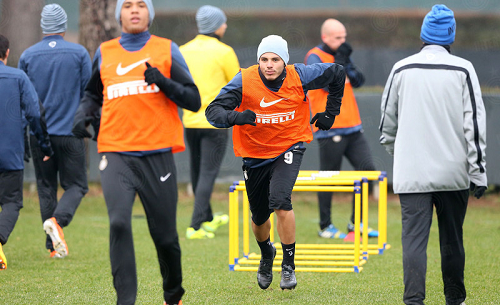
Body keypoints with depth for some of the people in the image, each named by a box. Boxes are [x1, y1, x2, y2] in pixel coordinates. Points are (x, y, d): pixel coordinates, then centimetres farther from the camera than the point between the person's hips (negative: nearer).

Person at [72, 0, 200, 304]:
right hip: (116, 154, 1)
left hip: (157, 155, -1)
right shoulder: (105, 53, 13)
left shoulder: (166, 50, 7)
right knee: (119, 224, -20)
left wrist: (163, 81, -14)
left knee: (165, 235, 5)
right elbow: (92, 94, 28)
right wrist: (83, 115, 7)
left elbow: (194, 101, 3)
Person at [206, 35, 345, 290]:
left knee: (280, 201, -26)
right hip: (254, 153, 2)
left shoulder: (299, 77, -15)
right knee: (259, 216, 15)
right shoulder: (245, 81, -19)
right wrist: (235, 117, -45)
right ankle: (266, 255, 49)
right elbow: (213, 111, -24)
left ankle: (289, 266, -11)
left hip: (289, 147, -2)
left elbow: (337, 73, 2)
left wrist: (330, 113, 6)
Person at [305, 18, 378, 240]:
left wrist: (347, 63, -5)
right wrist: (339, 60, -15)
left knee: (367, 168, 1)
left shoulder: (340, 55, 16)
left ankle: (356, 222, 10)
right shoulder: (314, 57, -7)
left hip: (352, 127, 7)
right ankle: (325, 226, 8)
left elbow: (358, 81, 9)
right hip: (330, 128, -7)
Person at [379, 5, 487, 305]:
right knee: (452, 238, 14)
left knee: (414, 238, -5)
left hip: (412, 173, 0)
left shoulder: (401, 70, 3)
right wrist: (478, 171, -1)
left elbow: (387, 122, 12)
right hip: (453, 171, 0)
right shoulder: (463, 69, -2)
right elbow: (475, 123, -5)